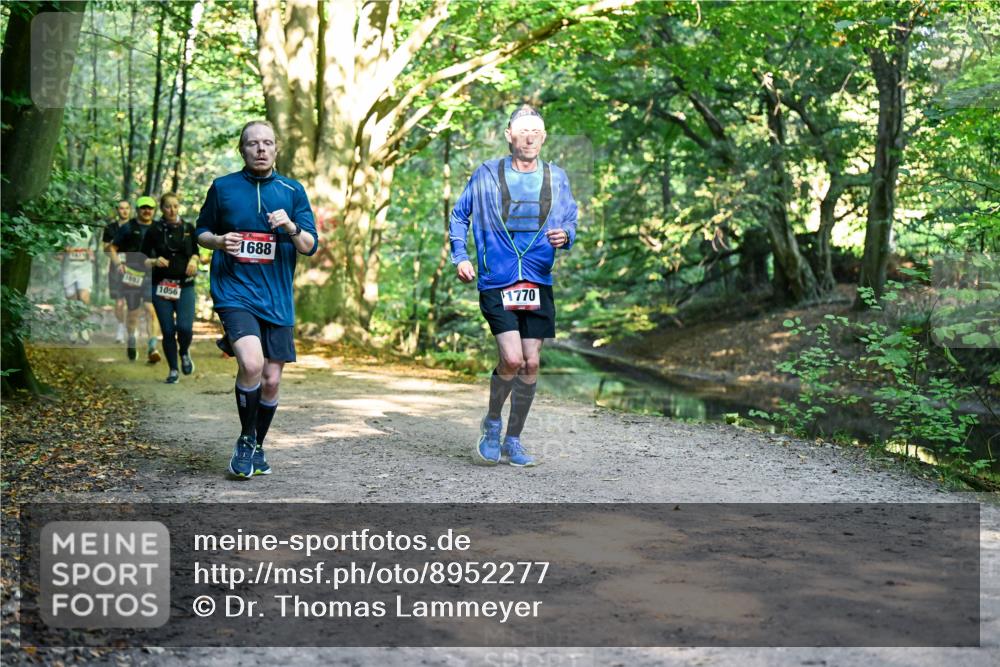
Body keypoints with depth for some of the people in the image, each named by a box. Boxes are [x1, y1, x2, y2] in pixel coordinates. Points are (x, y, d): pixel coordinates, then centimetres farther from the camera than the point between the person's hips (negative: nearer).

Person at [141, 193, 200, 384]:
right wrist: (154, 261, -17)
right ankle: (173, 370, 17)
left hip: (185, 285, 0)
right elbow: (143, 258, 4)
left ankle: (185, 353, 18)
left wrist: (193, 260, -3)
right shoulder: (154, 230, 0)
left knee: (185, 327, -15)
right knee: (168, 331, 0)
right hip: (162, 286, 0)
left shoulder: (188, 228, 6)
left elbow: (196, 251, 18)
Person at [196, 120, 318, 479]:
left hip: (277, 300, 3)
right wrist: (219, 241, -8)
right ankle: (245, 440, -2)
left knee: (271, 380, 6)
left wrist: (292, 227, -17)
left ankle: (257, 446, 29)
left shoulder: (292, 190, 7)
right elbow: (201, 231, 15)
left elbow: (310, 246, 4)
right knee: (251, 364, -24)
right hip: (234, 292, -3)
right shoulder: (223, 187, 4)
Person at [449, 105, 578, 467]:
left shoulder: (556, 178, 7)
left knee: (530, 364, 4)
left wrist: (565, 236, -9)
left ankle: (513, 439, 21)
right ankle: (492, 422, 13)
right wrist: (460, 257, 0)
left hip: (538, 284, 3)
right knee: (511, 359, -16)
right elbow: (459, 215, 11)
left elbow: (571, 221, 14)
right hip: (496, 284, -3)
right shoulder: (487, 174, 0)